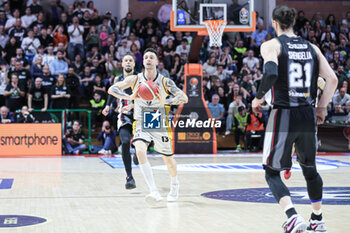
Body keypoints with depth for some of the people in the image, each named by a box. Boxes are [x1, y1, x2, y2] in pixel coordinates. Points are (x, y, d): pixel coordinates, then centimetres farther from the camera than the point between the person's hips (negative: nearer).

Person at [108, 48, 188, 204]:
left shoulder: (165, 82, -8)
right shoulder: (135, 79, -5)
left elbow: (184, 98, -14)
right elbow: (112, 89, -7)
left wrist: (165, 101, -31)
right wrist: (130, 97, -24)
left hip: (159, 126, 0)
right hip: (141, 125, 0)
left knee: (168, 159, 12)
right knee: (140, 152, -27)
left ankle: (174, 184, 45)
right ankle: (154, 192, -31)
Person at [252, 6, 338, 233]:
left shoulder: (271, 45, -4)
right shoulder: (311, 47, 10)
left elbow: (271, 74, -21)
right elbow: (332, 79, 4)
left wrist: (258, 98, -6)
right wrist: (322, 106, 15)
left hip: (283, 115, -5)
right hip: (308, 116, 5)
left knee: (272, 172, 6)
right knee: (309, 168, 24)